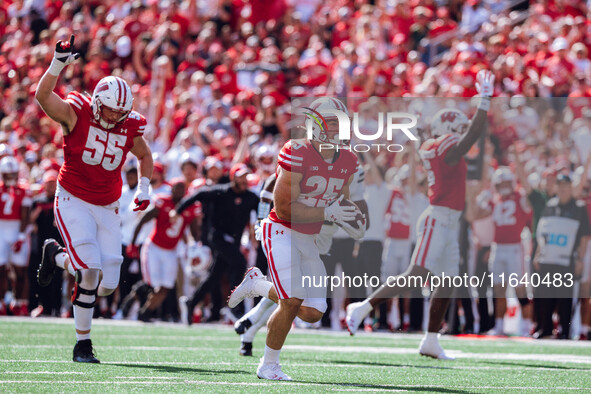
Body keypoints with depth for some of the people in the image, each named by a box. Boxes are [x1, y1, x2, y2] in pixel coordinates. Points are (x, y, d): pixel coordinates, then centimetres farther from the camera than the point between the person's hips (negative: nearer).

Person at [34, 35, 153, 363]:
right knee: (91, 270, -21)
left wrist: (144, 187, 9)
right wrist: (58, 64, -42)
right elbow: (43, 96, -30)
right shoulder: (76, 114, -12)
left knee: (107, 284, -4)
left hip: (107, 207, 5)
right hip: (73, 201, -5)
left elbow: (144, 155, 21)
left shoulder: (130, 128, -1)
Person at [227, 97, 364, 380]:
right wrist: (327, 213, -23)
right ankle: (268, 366, 0)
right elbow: (284, 209, -20)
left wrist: (349, 222, 0)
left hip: (309, 240, 7)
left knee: (313, 313, 2)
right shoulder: (297, 155, -19)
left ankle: (257, 284, 25)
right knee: (292, 302, -19)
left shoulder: (347, 161, 4)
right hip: (282, 233, -7)